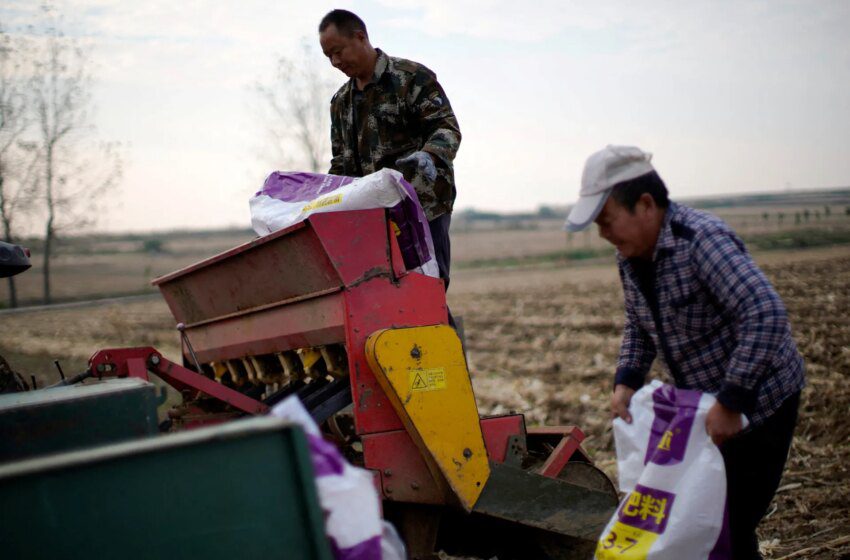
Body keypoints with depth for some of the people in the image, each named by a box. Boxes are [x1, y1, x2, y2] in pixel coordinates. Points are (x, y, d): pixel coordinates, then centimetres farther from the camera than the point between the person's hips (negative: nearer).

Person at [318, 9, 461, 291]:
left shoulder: (413, 78, -2)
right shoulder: (340, 101, 19)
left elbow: (447, 128, -10)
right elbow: (341, 164, 23)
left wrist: (428, 156, -30)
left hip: (423, 207, -6)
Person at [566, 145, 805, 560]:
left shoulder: (701, 239, -27)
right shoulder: (630, 255, -1)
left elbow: (766, 316, -35)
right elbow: (638, 326, 14)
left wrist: (731, 403, -33)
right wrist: (626, 382, -3)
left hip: (757, 400, -8)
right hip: (702, 402, 8)